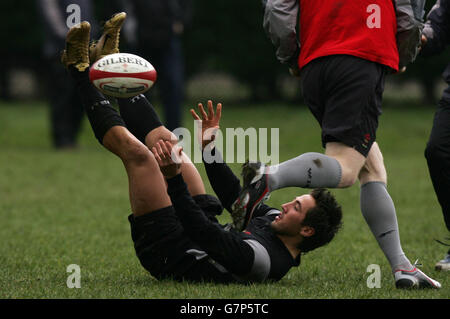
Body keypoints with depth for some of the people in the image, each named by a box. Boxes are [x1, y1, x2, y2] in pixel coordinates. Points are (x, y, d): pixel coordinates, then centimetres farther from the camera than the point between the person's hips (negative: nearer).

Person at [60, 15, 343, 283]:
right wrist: (210, 146, 3)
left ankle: (81, 70, 5)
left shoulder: (261, 257, -34)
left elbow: (201, 231, -36)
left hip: (168, 254, -8)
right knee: (168, 143, 12)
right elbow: (236, 198, 7)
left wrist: (174, 178, -39)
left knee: (136, 150, -13)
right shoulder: (273, 222, -6)